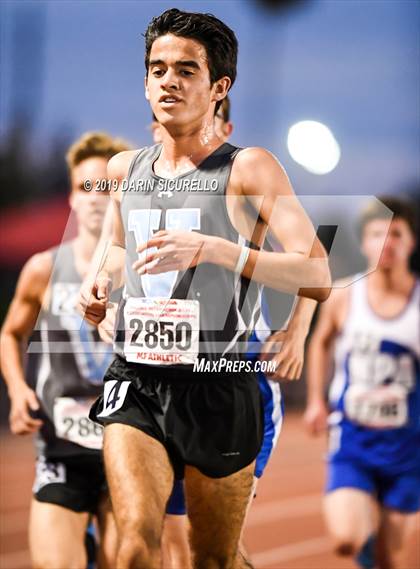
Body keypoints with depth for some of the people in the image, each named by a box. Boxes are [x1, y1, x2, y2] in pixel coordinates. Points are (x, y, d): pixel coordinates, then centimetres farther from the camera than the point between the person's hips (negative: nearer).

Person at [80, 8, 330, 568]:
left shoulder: (249, 169, -5)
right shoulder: (124, 169, 11)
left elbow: (317, 276, -15)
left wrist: (212, 249, -24)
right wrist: (103, 283, 11)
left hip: (217, 384, -3)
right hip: (135, 380, 3)